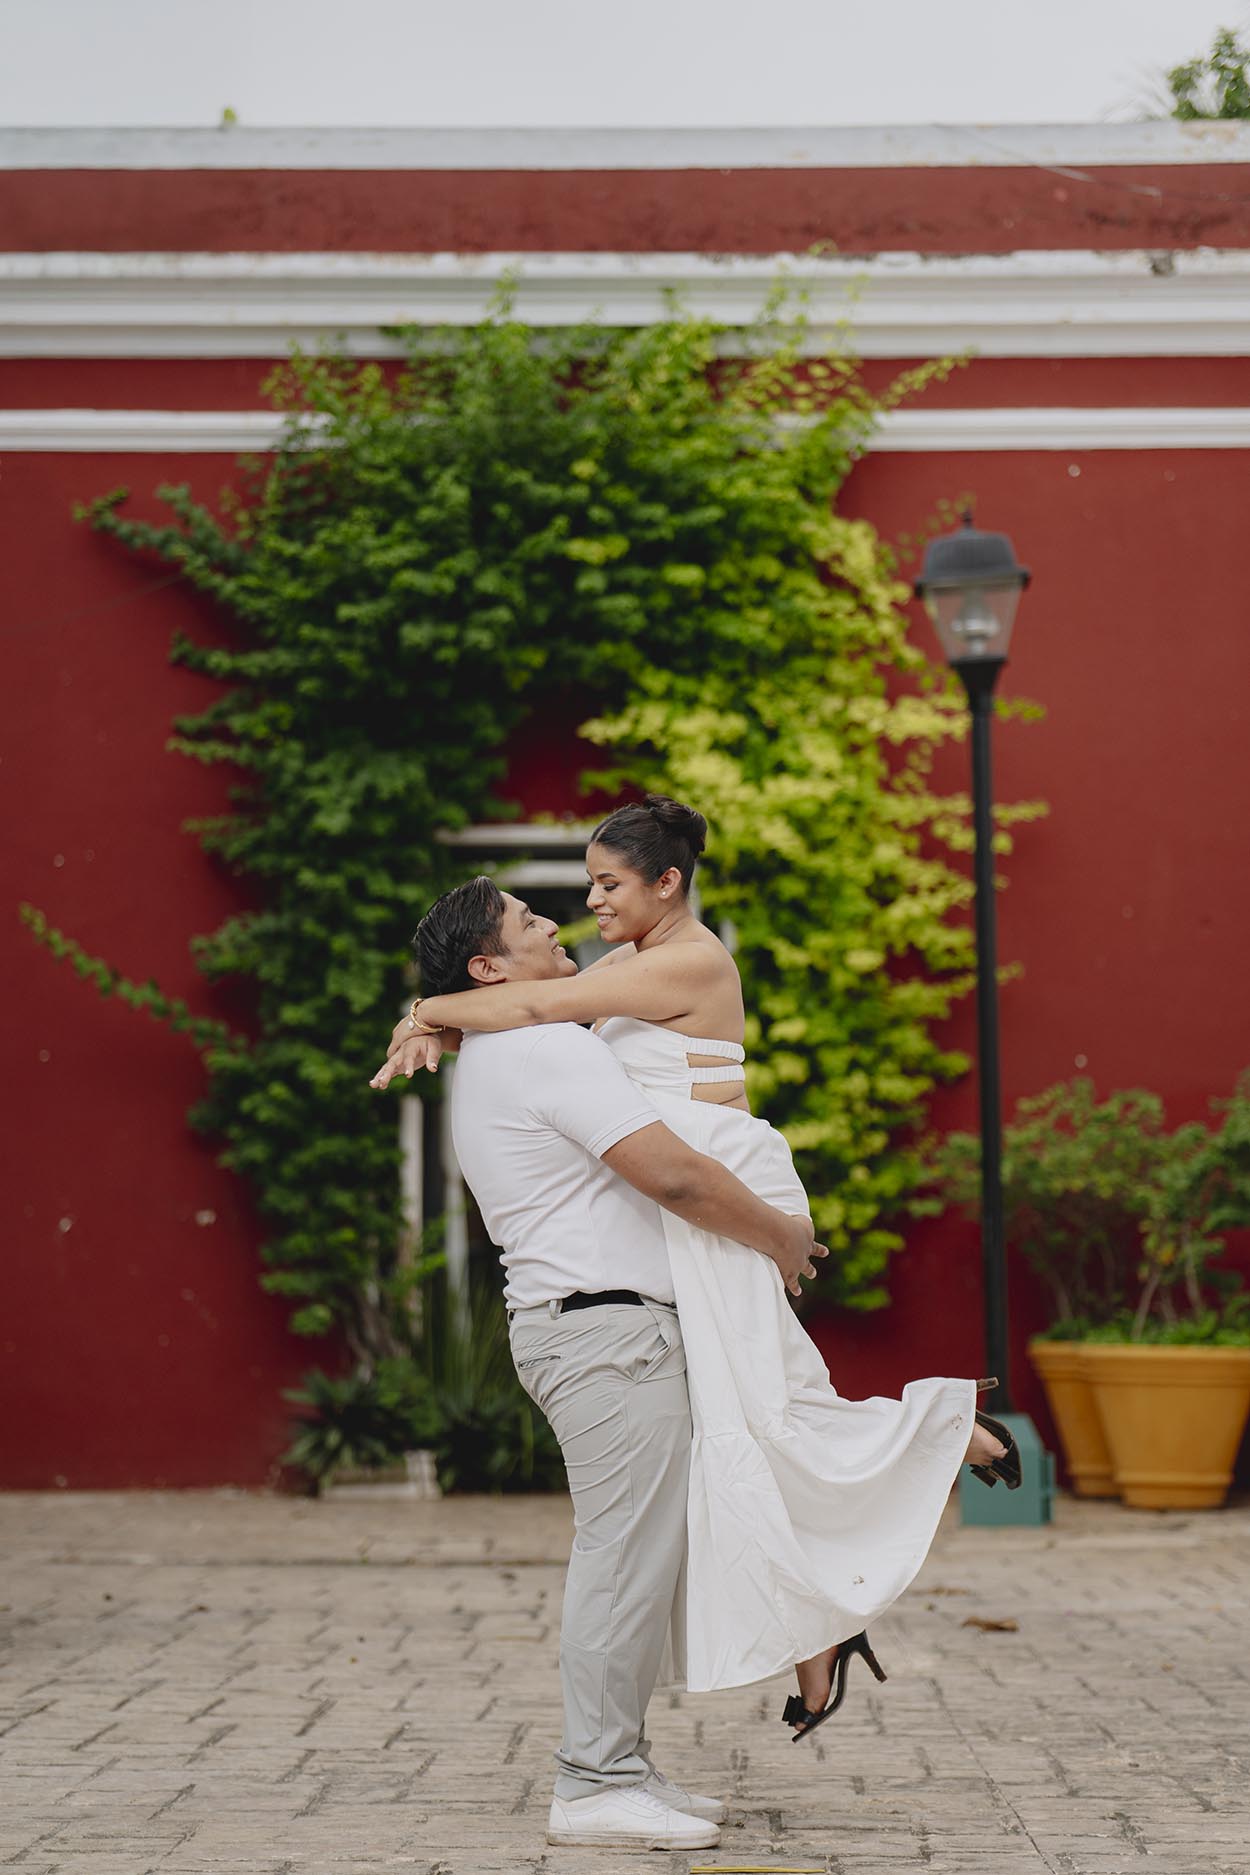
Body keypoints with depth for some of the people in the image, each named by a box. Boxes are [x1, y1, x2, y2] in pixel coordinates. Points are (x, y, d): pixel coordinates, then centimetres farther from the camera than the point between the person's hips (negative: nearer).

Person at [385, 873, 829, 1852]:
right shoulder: (549, 1048, -12)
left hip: (579, 1323, 11)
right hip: (609, 1325, -11)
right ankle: (595, 1783, -8)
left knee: (638, 1554, 12)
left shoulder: (492, 1062, 21)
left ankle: (620, 1765, 16)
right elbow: (671, 1173, -18)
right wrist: (782, 1236, -6)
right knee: (628, 1553, -10)